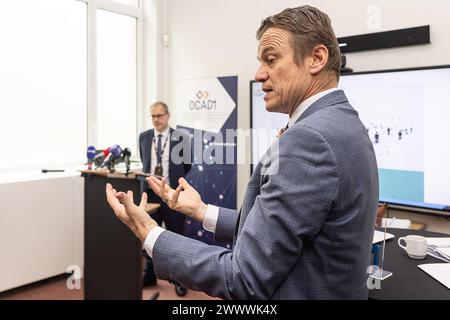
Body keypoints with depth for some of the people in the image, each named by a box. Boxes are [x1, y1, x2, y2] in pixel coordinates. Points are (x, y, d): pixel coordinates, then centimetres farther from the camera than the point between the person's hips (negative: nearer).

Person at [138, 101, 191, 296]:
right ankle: (149, 276, 31)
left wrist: (173, 179, 9)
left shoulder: (181, 138, -5)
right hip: (150, 193, 4)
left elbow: (187, 165, 6)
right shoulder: (143, 137, 6)